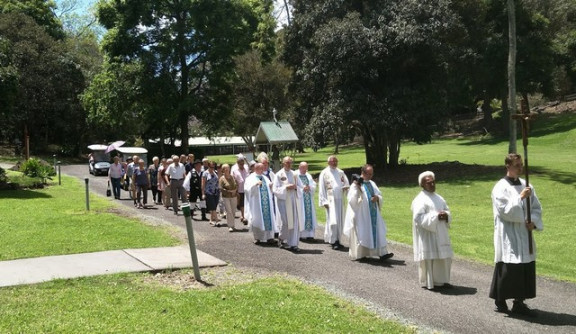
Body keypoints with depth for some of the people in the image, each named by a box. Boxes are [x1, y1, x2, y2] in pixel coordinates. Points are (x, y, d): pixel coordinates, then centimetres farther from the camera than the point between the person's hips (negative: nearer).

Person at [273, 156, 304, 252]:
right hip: (283, 201, -4)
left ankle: (293, 244, 5)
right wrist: (286, 187, -16)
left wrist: (295, 187, -9)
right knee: (285, 222, -8)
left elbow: (301, 187, 12)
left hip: (294, 202, 4)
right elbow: (275, 189, -7)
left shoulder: (294, 174, 11)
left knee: (295, 223, -1)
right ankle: (281, 239, 18)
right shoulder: (278, 175, -1)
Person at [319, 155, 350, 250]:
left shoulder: (340, 172, 12)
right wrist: (324, 201, -9)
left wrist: (345, 187, -10)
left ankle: (337, 240, 15)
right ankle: (333, 241, -6)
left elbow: (347, 184, 15)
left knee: (340, 221, 6)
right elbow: (321, 189, -3)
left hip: (340, 199, 5)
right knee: (333, 220, -10)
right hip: (330, 199, -5)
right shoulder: (324, 173, -1)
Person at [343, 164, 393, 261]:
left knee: (378, 232, 2)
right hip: (361, 215, -6)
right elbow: (352, 200, -15)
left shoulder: (372, 184, 11)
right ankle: (359, 254, 14)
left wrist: (377, 198, -7)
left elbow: (380, 196, 16)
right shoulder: (356, 184, -8)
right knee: (362, 234, 1)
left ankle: (382, 253, 2)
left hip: (373, 214, 6)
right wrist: (357, 188, -25)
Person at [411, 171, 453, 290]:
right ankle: (428, 282, 7)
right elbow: (418, 218, -19)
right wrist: (436, 216, -21)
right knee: (429, 258, -5)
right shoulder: (420, 200, -11)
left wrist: (446, 215, -8)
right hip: (427, 235, -8)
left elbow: (447, 211, 16)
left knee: (444, 257, 8)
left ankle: (442, 280, 20)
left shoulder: (439, 198, 14)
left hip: (440, 234, 8)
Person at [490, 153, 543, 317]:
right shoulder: (500, 188, -9)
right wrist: (520, 197, -18)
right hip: (508, 236, -6)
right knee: (507, 268, -4)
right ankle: (500, 301, 10)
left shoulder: (526, 186, 9)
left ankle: (519, 302, 16)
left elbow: (537, 207, 11)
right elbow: (505, 211, -17)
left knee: (526, 268, 6)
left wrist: (534, 222, -6)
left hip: (524, 234, 6)